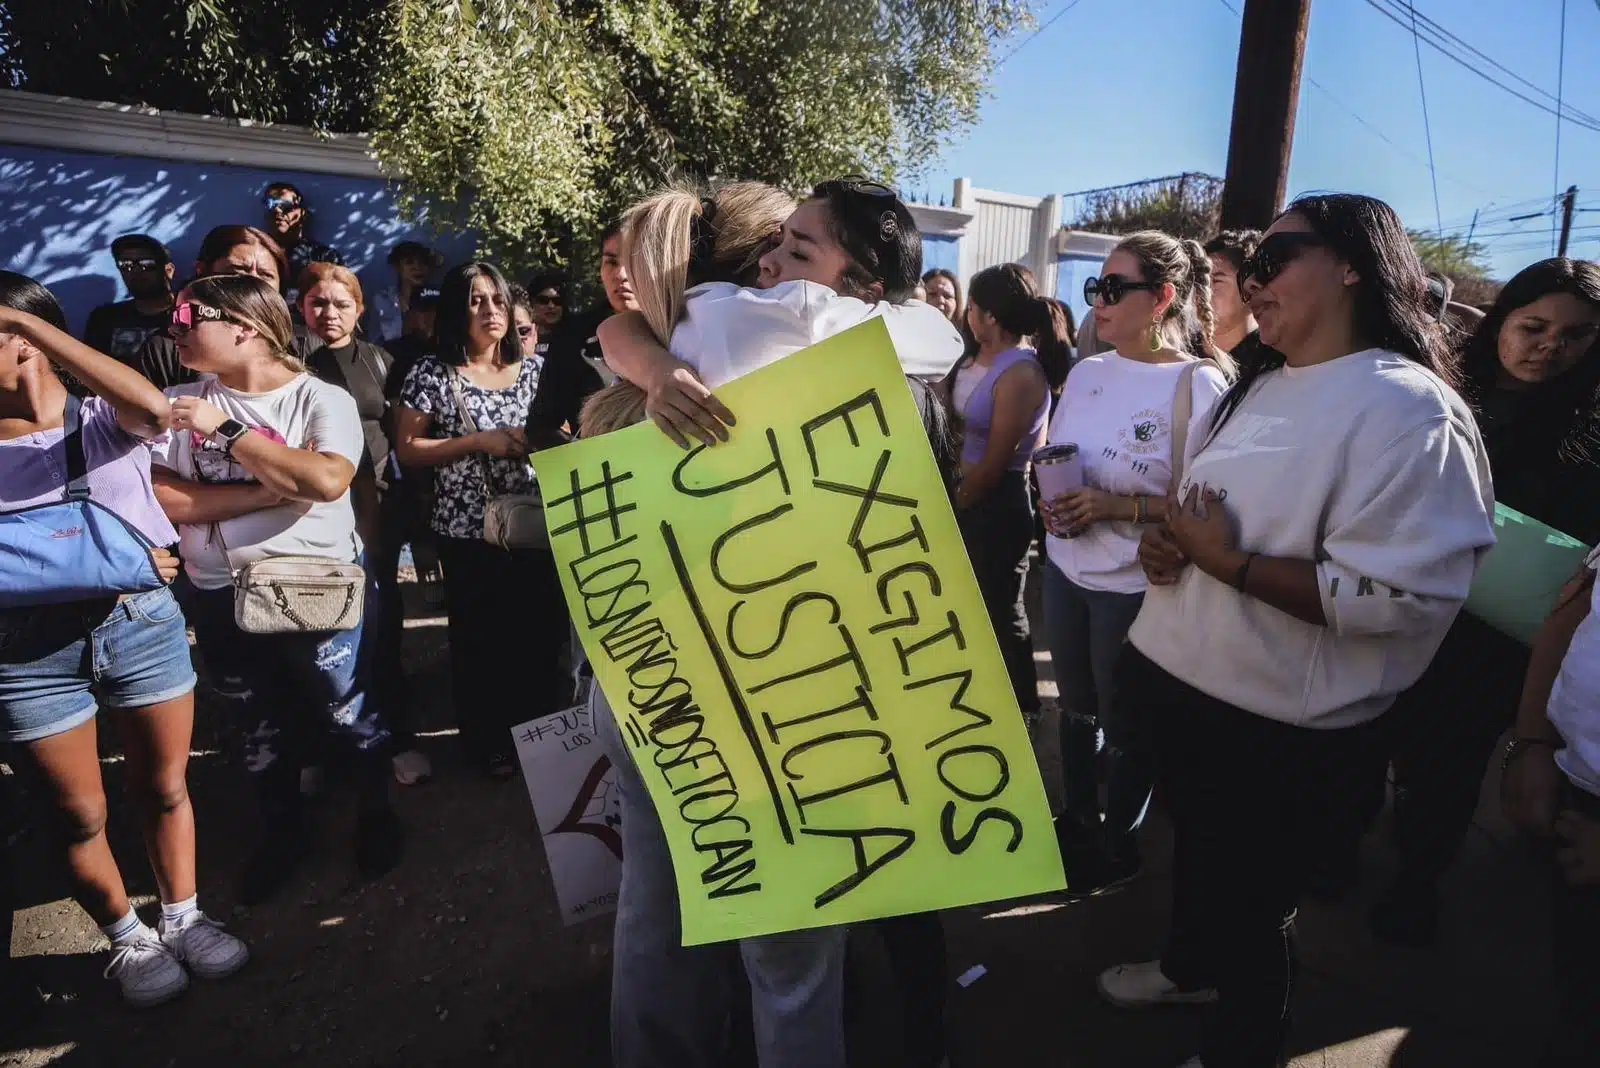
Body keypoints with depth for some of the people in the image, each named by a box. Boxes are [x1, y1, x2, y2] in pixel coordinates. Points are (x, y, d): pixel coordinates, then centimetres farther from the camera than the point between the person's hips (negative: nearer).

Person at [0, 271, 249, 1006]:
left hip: (140, 622, 0)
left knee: (164, 786, 12)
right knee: (79, 812, 11)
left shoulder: (106, 420, 1)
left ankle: (183, 919, 31)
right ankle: (127, 940, 30)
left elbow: (154, 407, -23)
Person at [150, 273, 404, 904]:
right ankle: (282, 831, 41)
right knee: (260, 725, 19)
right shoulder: (180, 405, 2)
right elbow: (161, 498, -9)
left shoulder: (322, 400, -8)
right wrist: (274, 491, -18)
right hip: (223, 595, 4)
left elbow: (327, 481, -26)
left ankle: (376, 815, 34)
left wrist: (228, 431, -18)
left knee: (349, 714, 8)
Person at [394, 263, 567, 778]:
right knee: (479, 638, 7)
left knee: (542, 631, 9)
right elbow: (407, 450, -7)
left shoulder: (532, 369, 7)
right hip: (467, 530, -3)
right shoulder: (432, 373, -4)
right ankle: (487, 742, 26)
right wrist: (478, 441, -16)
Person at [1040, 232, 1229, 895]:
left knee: (1125, 724, 11)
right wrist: (1050, 503, -6)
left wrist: (1120, 507, -24)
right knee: (1076, 705, 20)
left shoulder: (1201, 386, -15)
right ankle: (1078, 818, 41)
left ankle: (1119, 842, 35)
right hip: (1065, 568, 6)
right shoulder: (1086, 373, 4)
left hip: (1135, 586, -5)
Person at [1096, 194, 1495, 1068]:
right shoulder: (1262, 385, 9)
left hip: (1276, 732, -8)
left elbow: (1400, 599, -27)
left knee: (1252, 898, 15)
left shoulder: (1408, 410, -20)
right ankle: (1191, 965, 55)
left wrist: (1227, 563, -26)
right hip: (1182, 685, 8)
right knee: (1195, 851, 28)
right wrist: (1167, 541, -2)